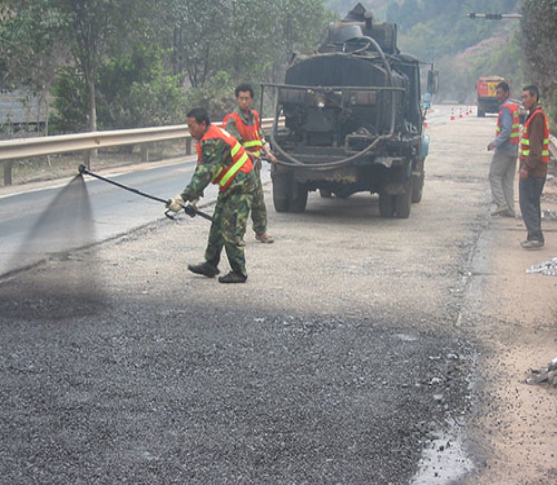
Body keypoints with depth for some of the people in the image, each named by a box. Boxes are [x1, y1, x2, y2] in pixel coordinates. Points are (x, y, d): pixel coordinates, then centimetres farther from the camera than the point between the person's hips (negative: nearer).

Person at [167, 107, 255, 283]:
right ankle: (210, 265, 23)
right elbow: (201, 171, 15)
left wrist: (183, 198, -32)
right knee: (217, 225, 13)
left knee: (231, 230, -9)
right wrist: (194, 197, 10)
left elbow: (204, 174, -30)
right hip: (229, 186, 10)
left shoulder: (213, 142, -25)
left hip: (240, 186, -10)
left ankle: (239, 272, 0)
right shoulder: (206, 139, 8)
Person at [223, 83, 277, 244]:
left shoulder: (255, 116, 12)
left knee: (258, 198, 13)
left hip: (254, 164, 7)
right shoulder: (232, 120, -12)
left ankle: (261, 231, 24)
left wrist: (267, 153, 10)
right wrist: (249, 154, -26)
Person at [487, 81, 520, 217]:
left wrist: (495, 143, -24)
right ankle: (509, 209, 10)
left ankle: (501, 204, -9)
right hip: (513, 150, 9)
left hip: (504, 149, -9)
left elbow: (506, 130, -23)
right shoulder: (514, 107, 15)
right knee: (508, 179, 10)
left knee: (494, 175, -1)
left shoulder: (506, 108, -14)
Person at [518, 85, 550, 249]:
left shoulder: (537, 117, -15)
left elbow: (536, 146, -22)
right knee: (532, 203, 13)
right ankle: (535, 236, 17)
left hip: (532, 170, -10)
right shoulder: (535, 116, 17)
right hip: (535, 169, 10)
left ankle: (535, 237, -8)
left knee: (527, 202, -9)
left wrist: (527, 167, -23)